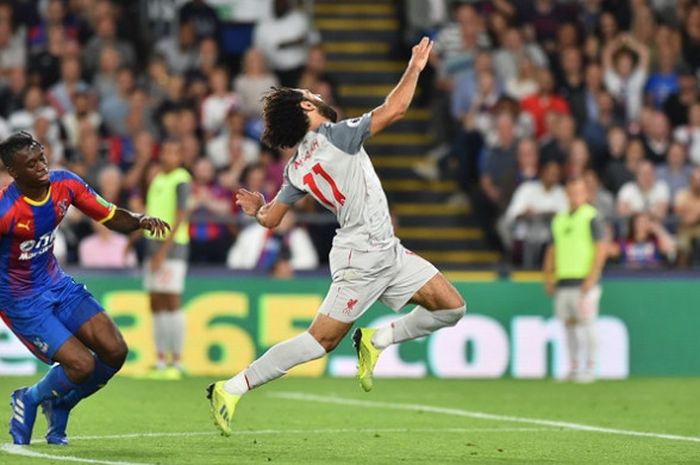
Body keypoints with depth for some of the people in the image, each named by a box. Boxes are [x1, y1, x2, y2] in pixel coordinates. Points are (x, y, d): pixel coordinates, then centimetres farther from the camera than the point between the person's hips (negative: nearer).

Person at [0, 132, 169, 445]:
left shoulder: (64, 184, -9)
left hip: (56, 283, 7)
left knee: (115, 351, -5)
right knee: (82, 364, -17)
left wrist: (140, 220, -20)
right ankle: (28, 401, 14)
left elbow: (111, 217, -1)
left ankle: (58, 406, 20)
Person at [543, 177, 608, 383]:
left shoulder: (591, 218, -3)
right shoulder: (559, 220, 17)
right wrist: (548, 277, 14)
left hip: (583, 280, -6)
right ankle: (573, 368, 13)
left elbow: (602, 248, -9)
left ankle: (590, 368, -4)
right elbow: (552, 250, 23)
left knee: (586, 323, -7)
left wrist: (592, 277, -16)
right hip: (563, 281, 6)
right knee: (568, 324, 7)